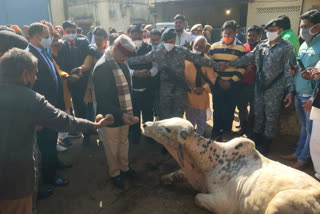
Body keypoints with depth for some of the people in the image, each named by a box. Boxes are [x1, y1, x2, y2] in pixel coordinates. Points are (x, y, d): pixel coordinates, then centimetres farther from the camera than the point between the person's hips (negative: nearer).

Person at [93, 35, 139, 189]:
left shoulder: (122, 63, 1)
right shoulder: (102, 67, -22)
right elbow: (102, 99, -22)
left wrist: (129, 111, 9)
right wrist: (120, 114, -28)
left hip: (124, 114, 7)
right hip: (110, 117, -7)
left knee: (124, 143, 24)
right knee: (112, 148, 13)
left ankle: (124, 167, 46)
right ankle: (114, 174, 36)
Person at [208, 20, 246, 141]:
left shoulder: (240, 48, -2)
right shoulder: (215, 46, 3)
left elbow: (242, 68, -4)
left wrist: (231, 81, -13)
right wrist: (218, 79, -7)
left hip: (233, 84, -1)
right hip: (217, 83, 2)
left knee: (230, 109, 8)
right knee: (217, 107, 9)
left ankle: (227, 130, 26)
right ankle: (216, 129, 25)